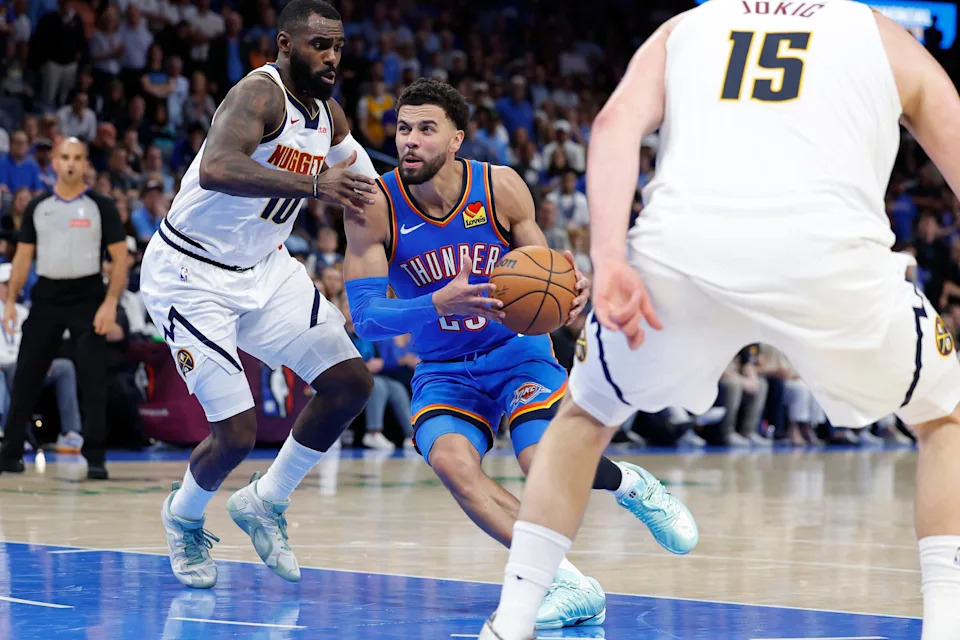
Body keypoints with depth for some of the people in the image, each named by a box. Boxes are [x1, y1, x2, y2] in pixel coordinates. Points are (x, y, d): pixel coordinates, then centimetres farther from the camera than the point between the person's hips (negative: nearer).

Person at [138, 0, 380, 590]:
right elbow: (216, 169, -44)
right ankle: (184, 516, 21)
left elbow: (365, 189, 20)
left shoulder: (330, 117, 3)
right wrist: (313, 183, -54)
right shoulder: (260, 94, -23)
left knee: (351, 382, 0)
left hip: (263, 269, 8)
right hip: (191, 275, -8)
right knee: (238, 433, -13)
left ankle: (264, 503, 17)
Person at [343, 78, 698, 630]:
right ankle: (569, 586, -25)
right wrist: (439, 305, -38)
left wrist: (574, 291, -26)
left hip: (518, 350, -1)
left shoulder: (501, 187, -12)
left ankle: (629, 483, 12)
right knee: (451, 462, -30)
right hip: (444, 371, 1)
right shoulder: (374, 207, -15)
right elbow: (366, 318, -19)